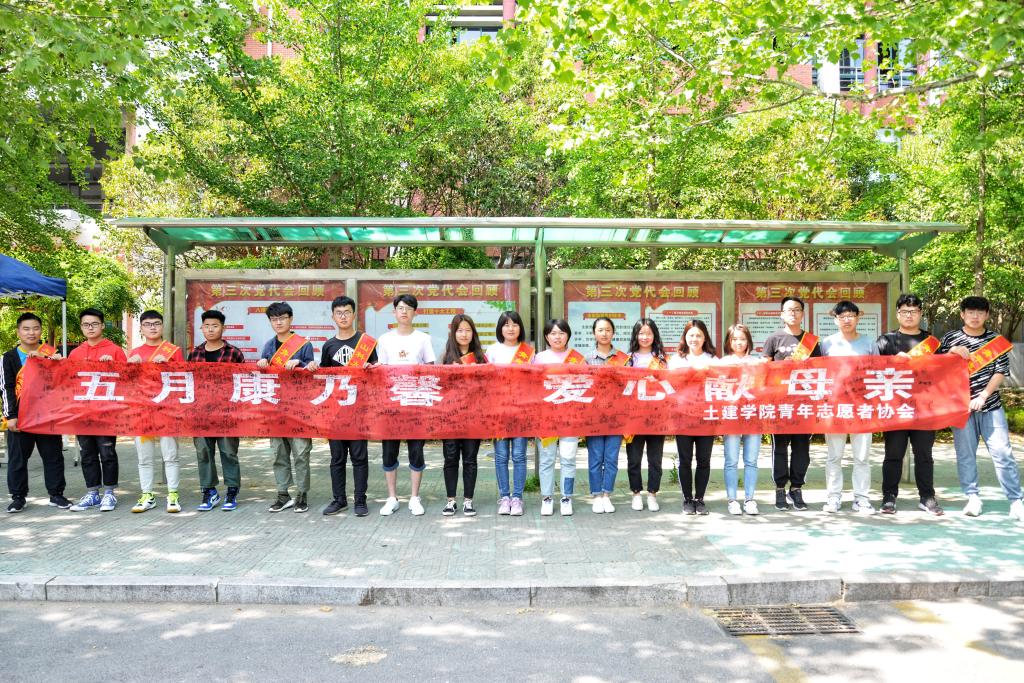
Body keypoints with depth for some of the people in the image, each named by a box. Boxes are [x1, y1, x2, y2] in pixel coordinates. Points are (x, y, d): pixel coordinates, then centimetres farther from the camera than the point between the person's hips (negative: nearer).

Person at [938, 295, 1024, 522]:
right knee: (965, 453, 4)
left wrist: (983, 396, -10)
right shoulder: (950, 339, 5)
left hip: (990, 406, 0)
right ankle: (973, 497, 15)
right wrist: (951, 353, -11)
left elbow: (1000, 371, 1)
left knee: (1003, 452, -3)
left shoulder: (997, 340, 6)